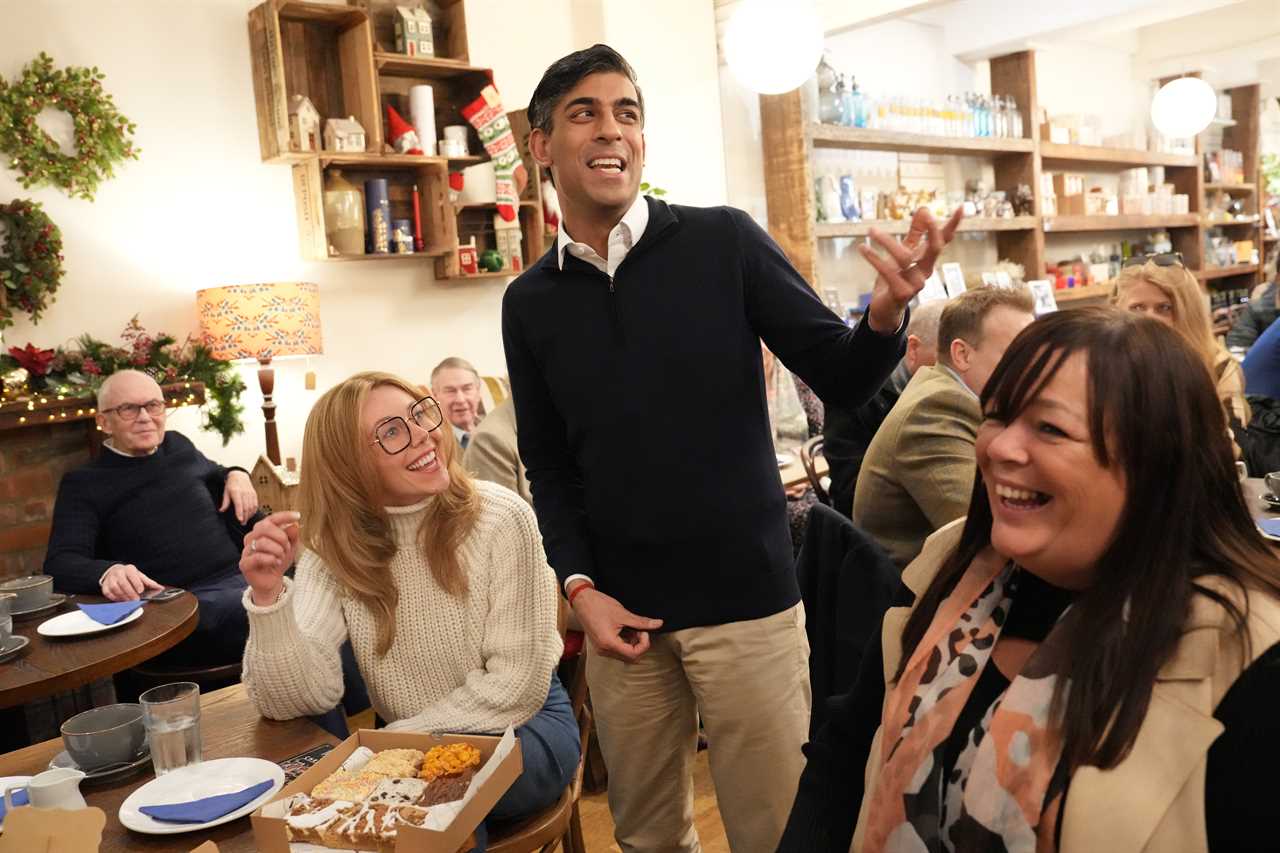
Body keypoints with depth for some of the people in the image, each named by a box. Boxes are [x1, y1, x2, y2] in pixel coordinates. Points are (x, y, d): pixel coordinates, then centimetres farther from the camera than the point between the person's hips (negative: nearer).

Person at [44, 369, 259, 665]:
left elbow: (215, 474, 42)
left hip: (241, 578, 6)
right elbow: (61, 563, -7)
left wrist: (237, 475, 16)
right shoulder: (83, 484, 5)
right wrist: (108, 572, -30)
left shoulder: (179, 445, 20)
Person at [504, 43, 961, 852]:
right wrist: (579, 585, -3)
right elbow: (549, 466, 9)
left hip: (744, 594, -2)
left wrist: (887, 311, -26)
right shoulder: (530, 301, 3)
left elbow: (842, 378, -6)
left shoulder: (725, 242, -5)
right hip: (620, 609, 3)